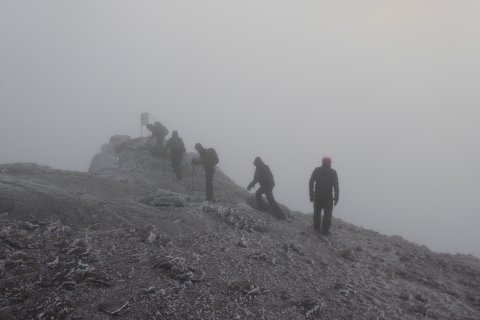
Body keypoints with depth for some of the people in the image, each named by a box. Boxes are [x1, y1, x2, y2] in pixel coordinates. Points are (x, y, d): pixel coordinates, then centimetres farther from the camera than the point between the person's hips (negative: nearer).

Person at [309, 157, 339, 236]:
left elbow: (311, 182, -3)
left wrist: (311, 195, 0)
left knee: (317, 212, 19)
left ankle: (316, 227, 28)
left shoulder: (317, 170, 3)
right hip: (328, 197, -2)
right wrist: (336, 199, -2)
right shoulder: (333, 172, 0)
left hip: (318, 196, 2)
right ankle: (325, 230, 2)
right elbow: (336, 186, -6)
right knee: (327, 214, 5)